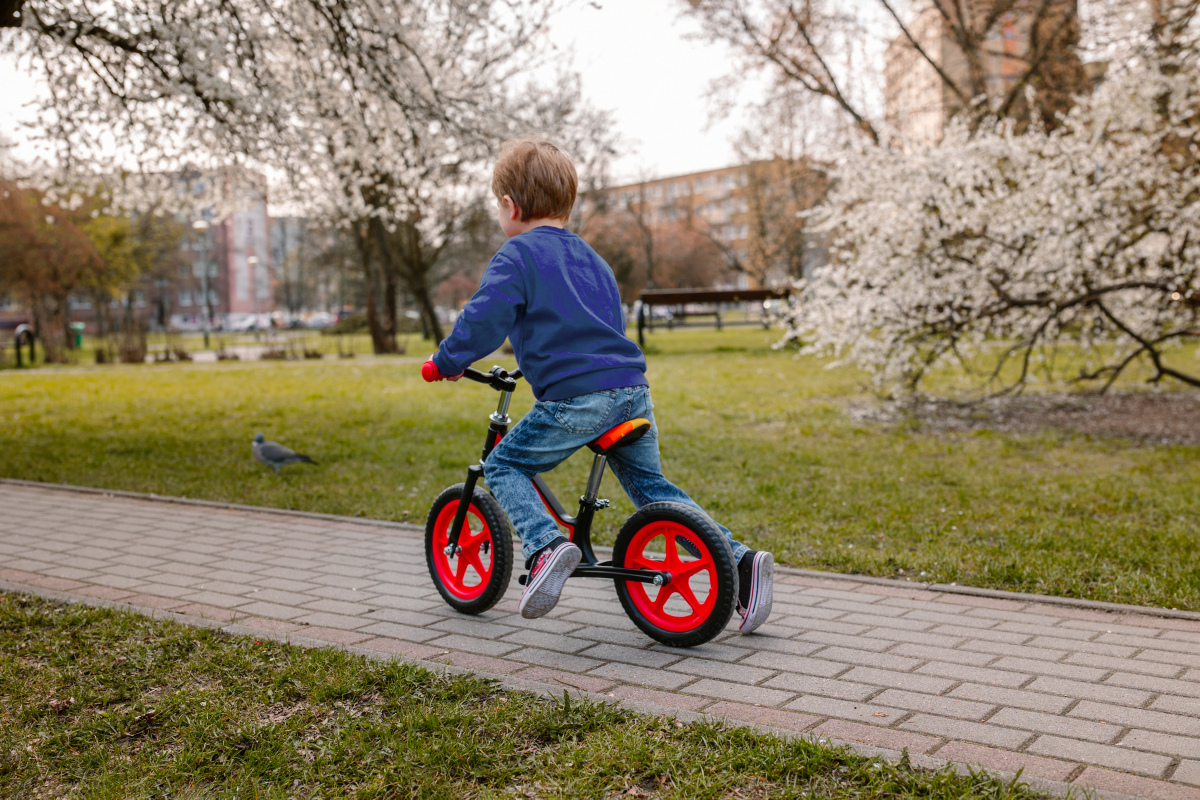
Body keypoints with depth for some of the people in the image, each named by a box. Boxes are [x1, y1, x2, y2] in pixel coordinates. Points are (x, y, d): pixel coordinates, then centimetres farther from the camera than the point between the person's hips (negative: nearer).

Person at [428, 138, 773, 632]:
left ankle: (546, 547, -14)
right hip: (633, 389, 7)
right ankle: (740, 559, 9)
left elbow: (484, 319, -10)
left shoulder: (516, 257, 1)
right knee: (649, 484, 20)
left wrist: (447, 362, 6)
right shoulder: (590, 257, 24)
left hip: (576, 398, -7)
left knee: (503, 465, 10)